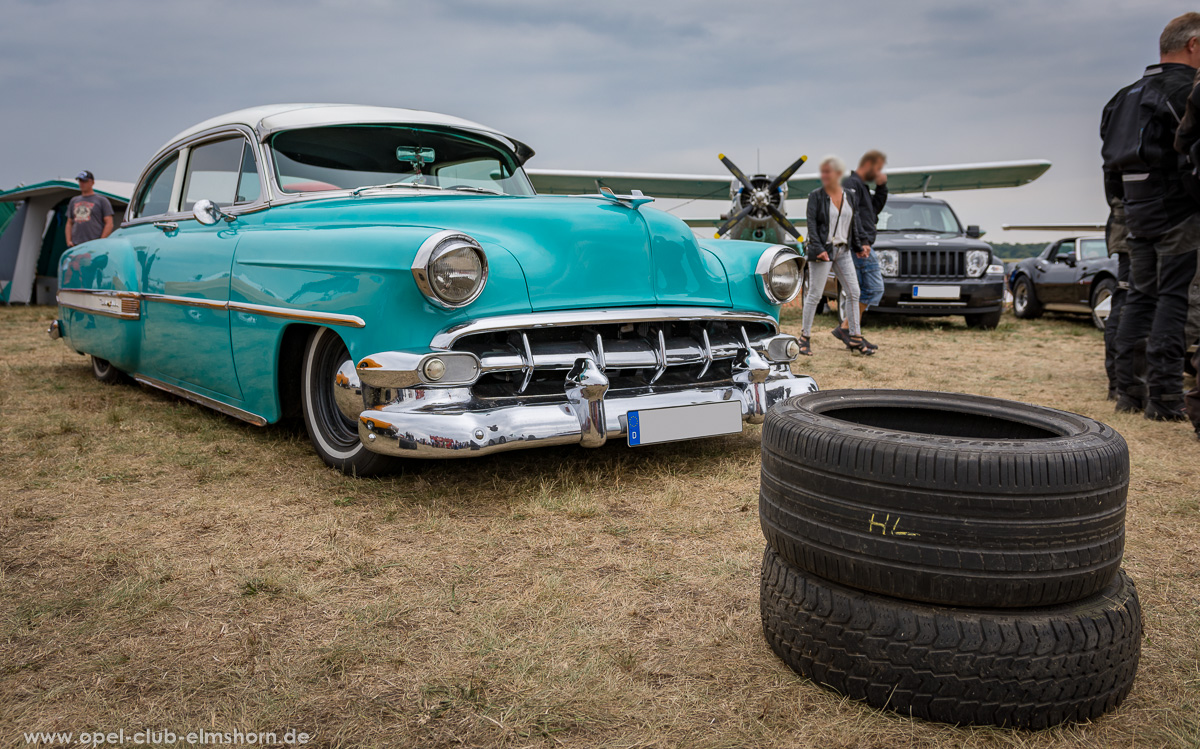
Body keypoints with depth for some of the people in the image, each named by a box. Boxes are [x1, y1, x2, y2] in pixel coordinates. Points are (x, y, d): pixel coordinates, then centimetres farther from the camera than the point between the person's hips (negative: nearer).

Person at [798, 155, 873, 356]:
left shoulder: (850, 195, 10)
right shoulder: (816, 196, -3)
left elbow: (856, 222, 15)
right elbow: (811, 224, -8)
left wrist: (860, 245, 8)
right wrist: (818, 248, -18)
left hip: (843, 251, 5)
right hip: (822, 251, -5)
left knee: (853, 292, 3)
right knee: (814, 294, -4)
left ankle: (854, 337, 10)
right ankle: (805, 337, 7)